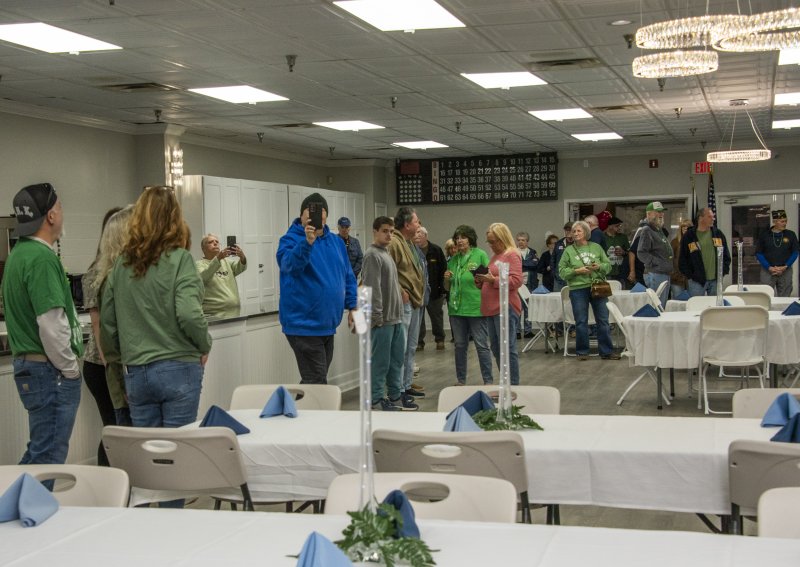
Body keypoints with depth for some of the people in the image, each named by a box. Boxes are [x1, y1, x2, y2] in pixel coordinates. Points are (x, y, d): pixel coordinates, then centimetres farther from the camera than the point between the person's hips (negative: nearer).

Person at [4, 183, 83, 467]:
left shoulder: (19, 253, 13)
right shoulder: (42, 258, -18)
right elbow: (52, 324, -23)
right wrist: (70, 368, -11)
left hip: (27, 364, 10)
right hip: (50, 370, -10)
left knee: (37, 454, 18)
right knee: (49, 457, -3)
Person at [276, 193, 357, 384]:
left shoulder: (336, 242, 13)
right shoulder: (291, 239, -7)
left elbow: (348, 277, 21)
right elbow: (289, 265, -29)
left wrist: (352, 306, 13)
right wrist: (307, 241, -43)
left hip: (328, 325, 7)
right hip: (304, 325, -7)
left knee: (315, 381, 16)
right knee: (316, 383, -10)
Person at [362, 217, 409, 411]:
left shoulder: (386, 254, 18)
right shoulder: (372, 255, -11)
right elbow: (372, 288, -18)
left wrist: (398, 313, 18)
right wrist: (377, 316, -20)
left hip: (396, 318, 9)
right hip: (383, 320, -9)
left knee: (397, 359, 13)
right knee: (381, 362, -4)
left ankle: (395, 397, 21)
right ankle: (377, 400, 3)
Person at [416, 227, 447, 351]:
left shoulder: (436, 250, -2)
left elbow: (444, 270, -1)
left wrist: (442, 288, -6)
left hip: (434, 291, 0)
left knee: (436, 316, 10)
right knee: (418, 318, 4)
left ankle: (440, 340, 24)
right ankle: (419, 341, 14)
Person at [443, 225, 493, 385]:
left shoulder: (480, 255, -3)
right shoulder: (453, 259, 12)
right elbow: (448, 287, 18)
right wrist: (447, 279, -2)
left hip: (476, 308, -5)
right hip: (457, 307, 5)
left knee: (482, 345, -2)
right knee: (460, 345, 11)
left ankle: (488, 381, 4)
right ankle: (461, 380, 20)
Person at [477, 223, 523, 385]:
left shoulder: (512, 255, -7)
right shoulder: (495, 255, 20)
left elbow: (516, 280, -16)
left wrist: (493, 280, -19)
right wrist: (481, 280, 8)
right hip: (492, 308, 9)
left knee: (507, 349, -8)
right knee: (496, 348, 11)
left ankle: (513, 385, -4)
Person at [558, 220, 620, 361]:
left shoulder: (596, 247, 10)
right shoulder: (569, 251, 5)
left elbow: (608, 265, 11)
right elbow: (562, 270, 1)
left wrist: (599, 266, -9)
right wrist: (576, 271, -12)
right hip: (578, 290, -1)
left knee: (603, 320, 2)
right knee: (581, 322, 3)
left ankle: (607, 351, 9)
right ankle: (582, 352, 14)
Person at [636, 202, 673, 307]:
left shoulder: (660, 230, 21)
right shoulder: (646, 231, -10)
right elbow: (641, 253, -19)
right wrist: (656, 263, -19)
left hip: (665, 274, 10)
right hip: (655, 274, -10)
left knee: (662, 305, 13)